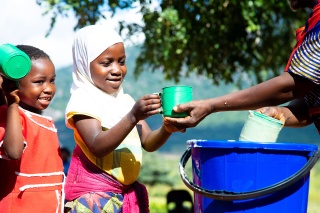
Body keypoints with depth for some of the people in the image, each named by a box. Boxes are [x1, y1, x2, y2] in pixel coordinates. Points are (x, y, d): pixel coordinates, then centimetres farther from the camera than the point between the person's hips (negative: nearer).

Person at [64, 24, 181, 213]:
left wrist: (167, 129, -15)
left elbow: (148, 143, 7)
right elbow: (98, 146, -22)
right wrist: (133, 117, -31)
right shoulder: (82, 100, -9)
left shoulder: (126, 101, 12)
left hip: (128, 194, 7)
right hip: (94, 196, -7)